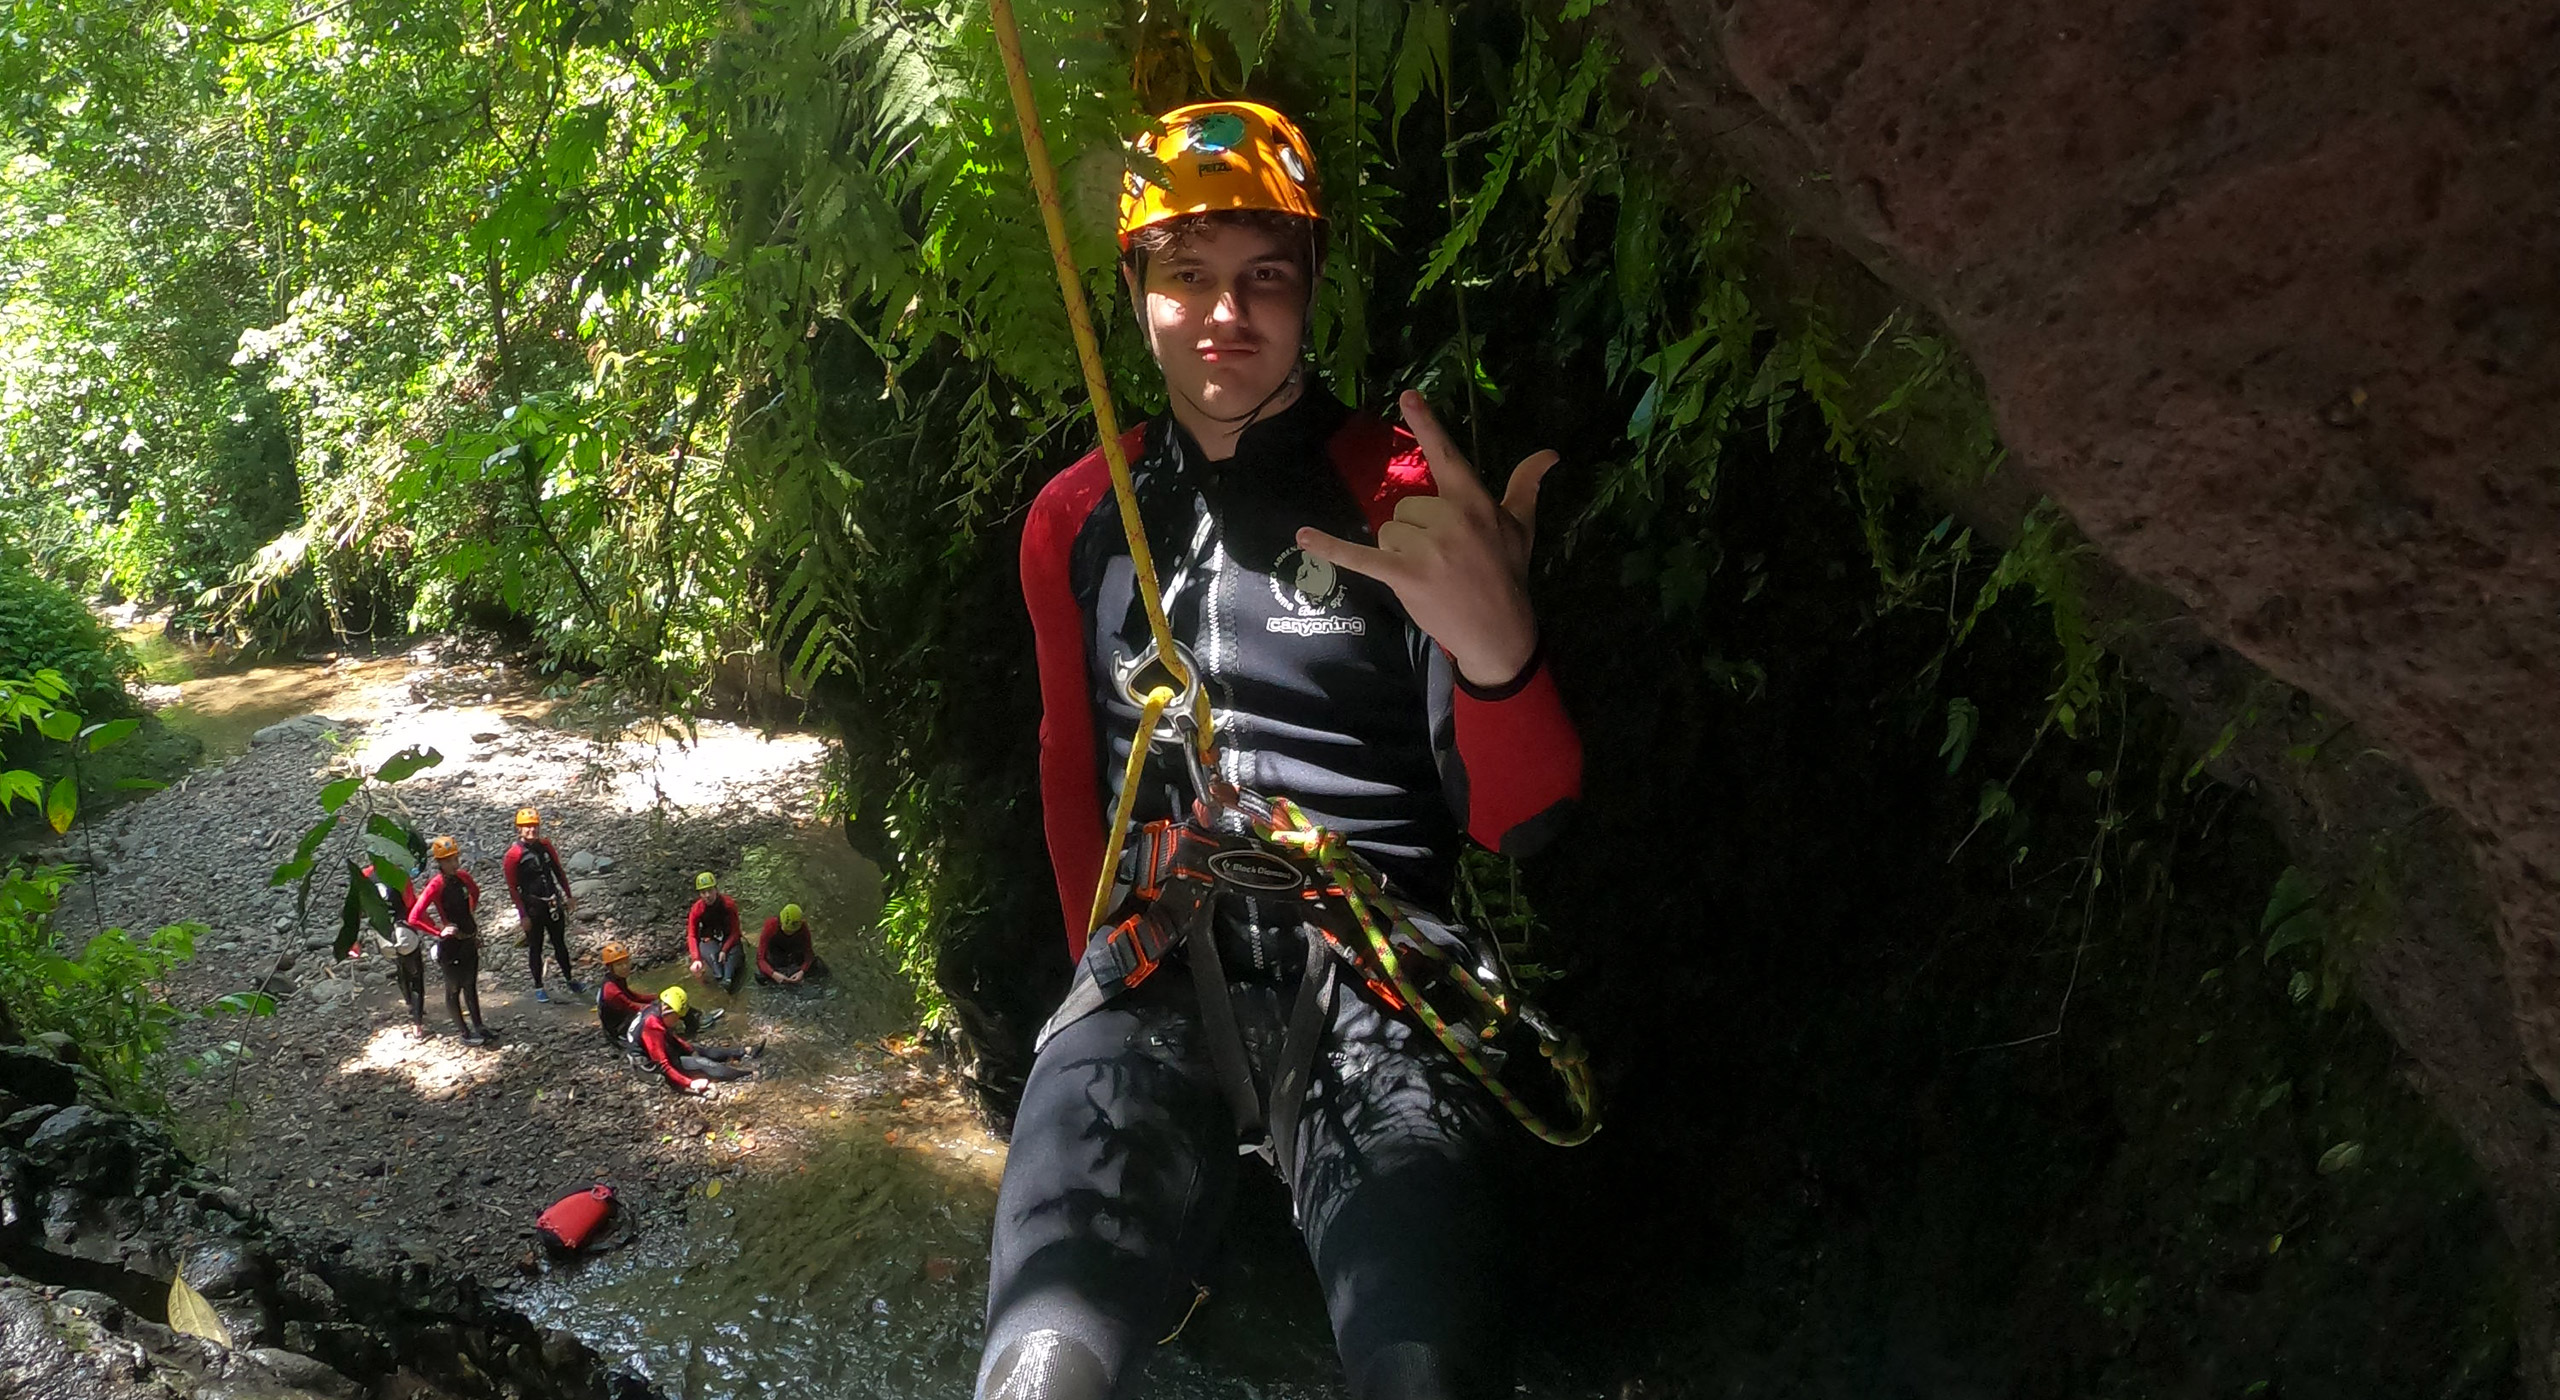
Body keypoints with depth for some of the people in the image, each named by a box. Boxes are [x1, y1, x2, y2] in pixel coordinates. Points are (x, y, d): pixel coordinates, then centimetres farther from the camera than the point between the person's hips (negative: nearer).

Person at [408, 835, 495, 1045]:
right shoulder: (436, 885, -22)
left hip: (469, 940, 7)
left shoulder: (462, 876, -2)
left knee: (471, 984, 20)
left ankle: (478, 1025, 33)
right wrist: (440, 932, -23)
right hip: (450, 944, -7)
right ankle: (465, 1033, 20)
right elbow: (414, 918, -27)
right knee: (454, 988, 10)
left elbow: (475, 892, 23)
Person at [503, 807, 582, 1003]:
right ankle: (538, 987, 20)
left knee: (560, 943, 15)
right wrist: (523, 915, -11)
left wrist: (568, 896, 12)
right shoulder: (514, 854, -12)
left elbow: (559, 872, 13)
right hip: (533, 907, -4)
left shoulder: (546, 846, 2)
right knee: (535, 948, 7)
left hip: (553, 903, 4)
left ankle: (569, 979, 29)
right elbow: (512, 888, -10)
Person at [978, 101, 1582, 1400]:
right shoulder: (1076, 519, 13)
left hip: (1373, 985, -1)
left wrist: (1498, 652, -23)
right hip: (1155, 971, 2)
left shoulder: (1411, 498, 3)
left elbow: (1515, 821, -2)